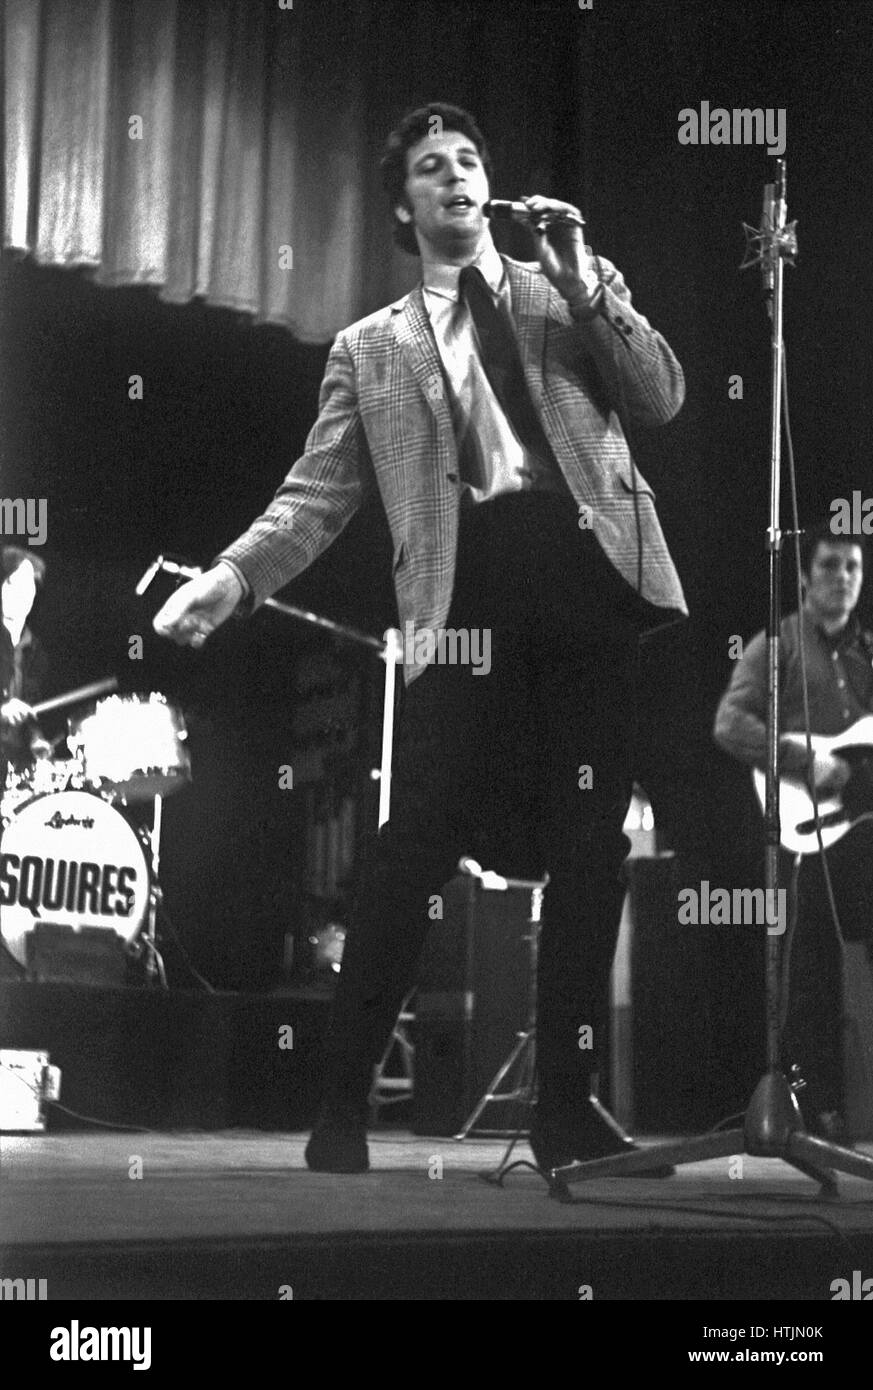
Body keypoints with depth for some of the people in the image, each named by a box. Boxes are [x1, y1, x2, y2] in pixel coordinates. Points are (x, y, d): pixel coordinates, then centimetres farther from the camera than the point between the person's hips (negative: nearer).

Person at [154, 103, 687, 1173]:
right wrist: (234, 573, -8)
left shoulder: (568, 291, 21)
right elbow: (318, 493, 9)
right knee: (422, 835, -13)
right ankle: (344, 1100, -4)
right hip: (466, 583, -2)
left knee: (590, 843, -1)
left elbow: (660, 399, 9)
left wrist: (583, 283, 0)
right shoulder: (370, 348, 18)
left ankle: (564, 1105, 7)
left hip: (586, 564, 2)